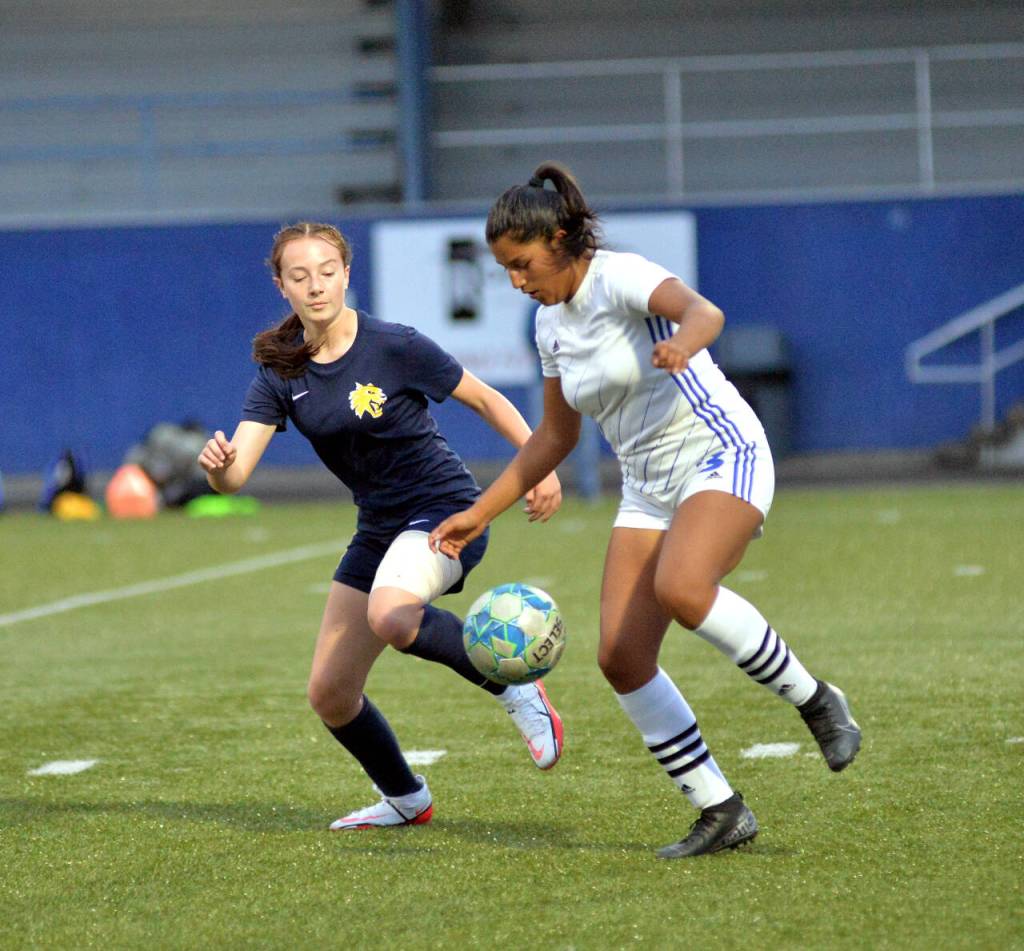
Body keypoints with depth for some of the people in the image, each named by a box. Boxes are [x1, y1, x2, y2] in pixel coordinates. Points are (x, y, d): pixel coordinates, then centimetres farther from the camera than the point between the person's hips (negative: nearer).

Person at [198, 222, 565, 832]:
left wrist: (539, 462, -15)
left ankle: (518, 691, -18)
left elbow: (485, 399, -3)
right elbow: (235, 476, -13)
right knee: (330, 694, 7)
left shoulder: (395, 347, -15)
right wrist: (219, 464, -37)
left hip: (445, 507, -6)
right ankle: (405, 799, 33)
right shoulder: (281, 373, -3)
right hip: (379, 525, 6)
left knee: (390, 614, -38)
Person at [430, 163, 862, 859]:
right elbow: (555, 438, 22)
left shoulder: (621, 278, -14)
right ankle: (721, 813, 1)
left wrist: (681, 344, -59)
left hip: (722, 456, -8)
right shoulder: (551, 324, 10)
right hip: (648, 490, 8)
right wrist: (479, 514, 17)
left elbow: (702, 312, -36)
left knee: (681, 588, -35)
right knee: (621, 655, -8)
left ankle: (814, 700, -13)